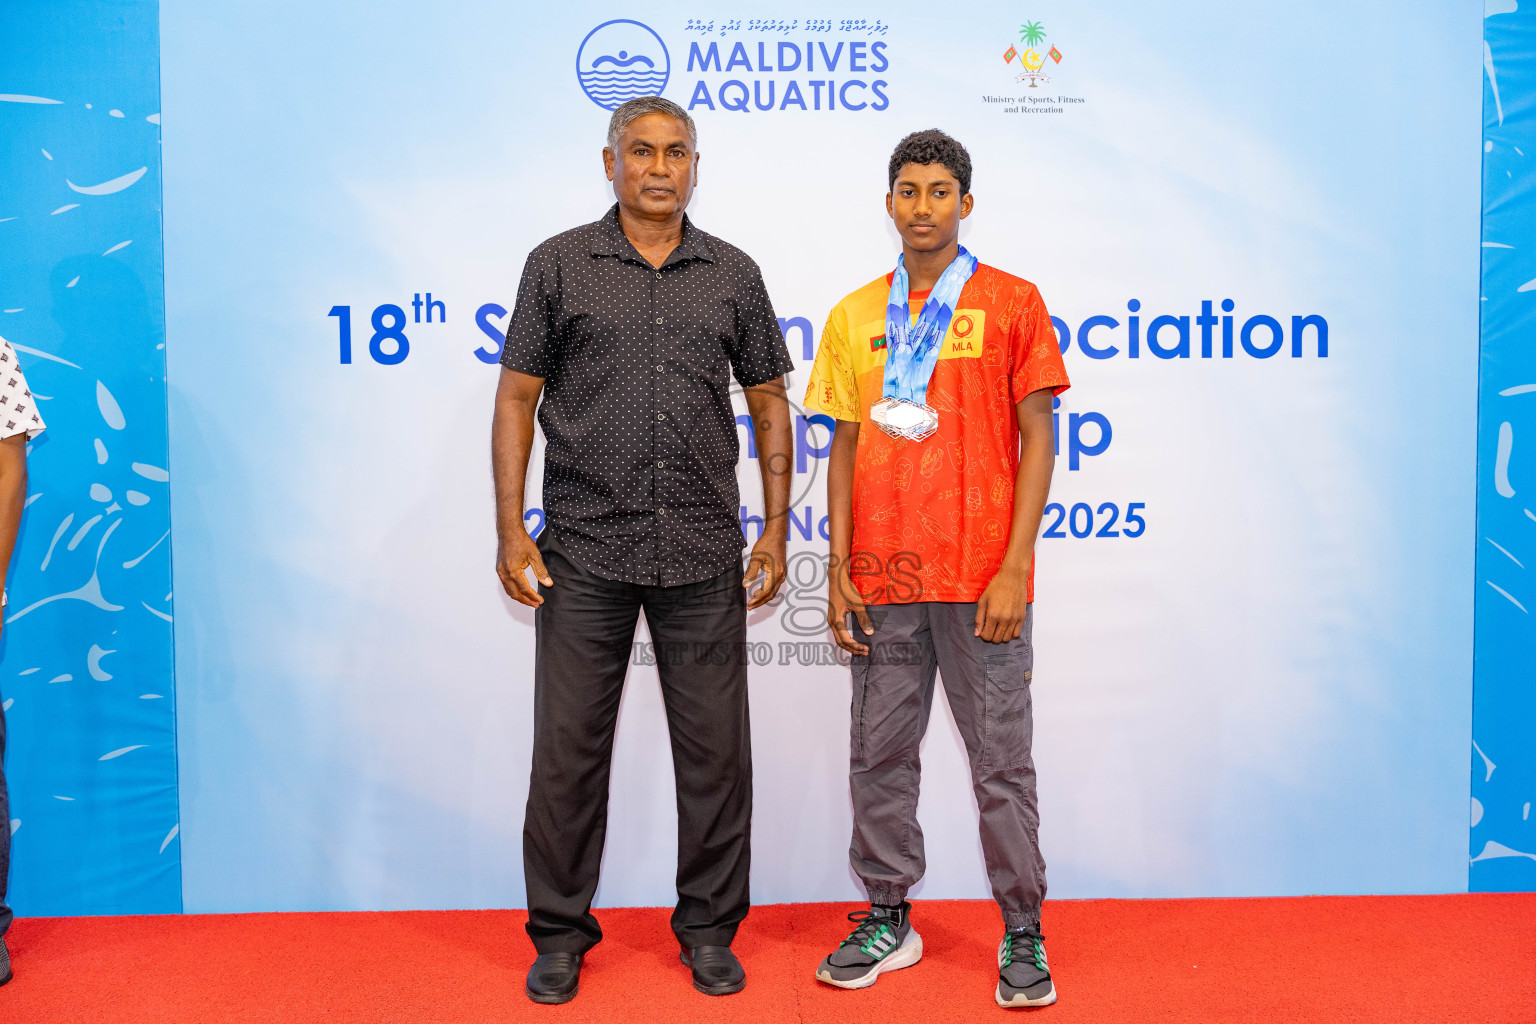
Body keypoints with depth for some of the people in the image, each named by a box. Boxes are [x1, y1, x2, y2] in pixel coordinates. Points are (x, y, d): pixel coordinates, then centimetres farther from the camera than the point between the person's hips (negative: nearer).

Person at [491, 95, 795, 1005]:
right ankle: (560, 933, 24)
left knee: (715, 751, 7)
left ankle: (710, 928, 25)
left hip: (705, 557, 1)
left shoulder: (733, 274, 9)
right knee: (569, 749, 6)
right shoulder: (560, 265, 4)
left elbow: (768, 403, 12)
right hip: (585, 554, -1)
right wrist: (511, 530, -3)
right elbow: (518, 397, 4)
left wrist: (776, 529, 5)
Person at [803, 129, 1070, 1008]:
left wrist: (1014, 567, -10)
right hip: (883, 577, 3)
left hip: (981, 575, -3)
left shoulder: (1012, 302, 2)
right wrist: (840, 569, 3)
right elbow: (846, 448, 10)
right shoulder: (856, 315, 11)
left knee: (1001, 760, 4)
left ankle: (1023, 933, 18)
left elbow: (1037, 440, -2)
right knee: (880, 755, 10)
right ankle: (888, 920, 25)